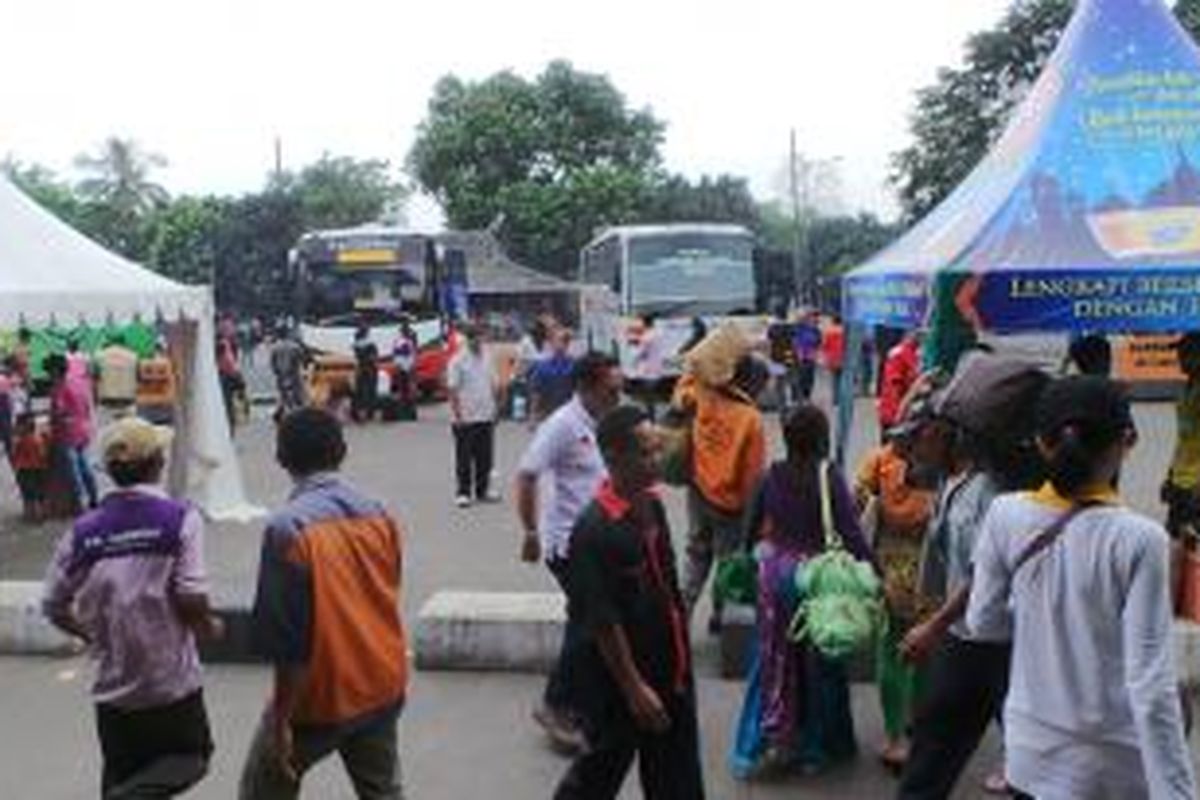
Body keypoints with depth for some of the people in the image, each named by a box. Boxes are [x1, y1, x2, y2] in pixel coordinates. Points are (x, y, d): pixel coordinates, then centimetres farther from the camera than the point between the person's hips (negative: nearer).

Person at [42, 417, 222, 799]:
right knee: (190, 757, 17)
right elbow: (191, 598, -19)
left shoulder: (82, 531, -3)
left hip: (112, 685, 4)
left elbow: (54, 607, 3)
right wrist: (209, 627, 2)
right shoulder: (180, 518, -13)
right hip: (171, 680, -3)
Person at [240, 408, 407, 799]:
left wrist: (281, 720, -12)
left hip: (320, 695, -5)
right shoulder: (379, 514, -2)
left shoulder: (287, 527, -20)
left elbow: (287, 636, -19)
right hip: (382, 684, 5)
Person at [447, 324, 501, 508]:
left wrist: (495, 407, 11)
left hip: (486, 417, 6)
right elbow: (452, 389, -11)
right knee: (464, 458, 0)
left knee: (485, 457, 10)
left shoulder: (487, 359, 10)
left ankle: (482, 490, 20)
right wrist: (457, 414, -16)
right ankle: (463, 493, 7)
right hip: (466, 418, -6)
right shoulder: (458, 361, -8)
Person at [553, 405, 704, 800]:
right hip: (618, 678, -8)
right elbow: (601, 621, -22)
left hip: (668, 669, 8)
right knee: (604, 766, 13)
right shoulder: (595, 530, -25)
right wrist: (633, 687, -18)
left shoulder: (652, 505, 1)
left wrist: (681, 661, 17)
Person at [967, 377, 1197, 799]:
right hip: (1110, 763, -3)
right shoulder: (1138, 539, -20)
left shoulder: (1005, 516, -11)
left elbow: (984, 622, 0)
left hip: (1031, 747, 3)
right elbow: (1150, 687, -20)